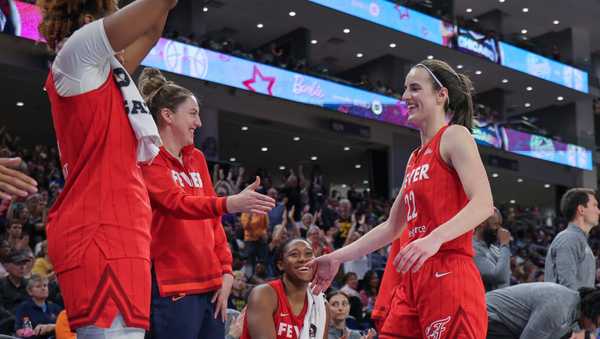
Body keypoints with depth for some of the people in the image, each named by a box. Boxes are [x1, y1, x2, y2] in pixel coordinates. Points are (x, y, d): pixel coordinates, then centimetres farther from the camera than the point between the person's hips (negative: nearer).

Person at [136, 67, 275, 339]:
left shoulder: (197, 158, 18)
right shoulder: (149, 157, -5)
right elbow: (175, 202, -21)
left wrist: (226, 271, 6)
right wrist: (228, 204, -37)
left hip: (211, 285, 7)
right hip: (173, 286, -7)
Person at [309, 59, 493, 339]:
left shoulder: (454, 135, -2)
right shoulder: (416, 158, 22)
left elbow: (483, 204, -16)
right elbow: (392, 226, 26)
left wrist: (434, 238, -30)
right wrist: (337, 258, 24)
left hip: (449, 278, -8)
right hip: (415, 281, 8)